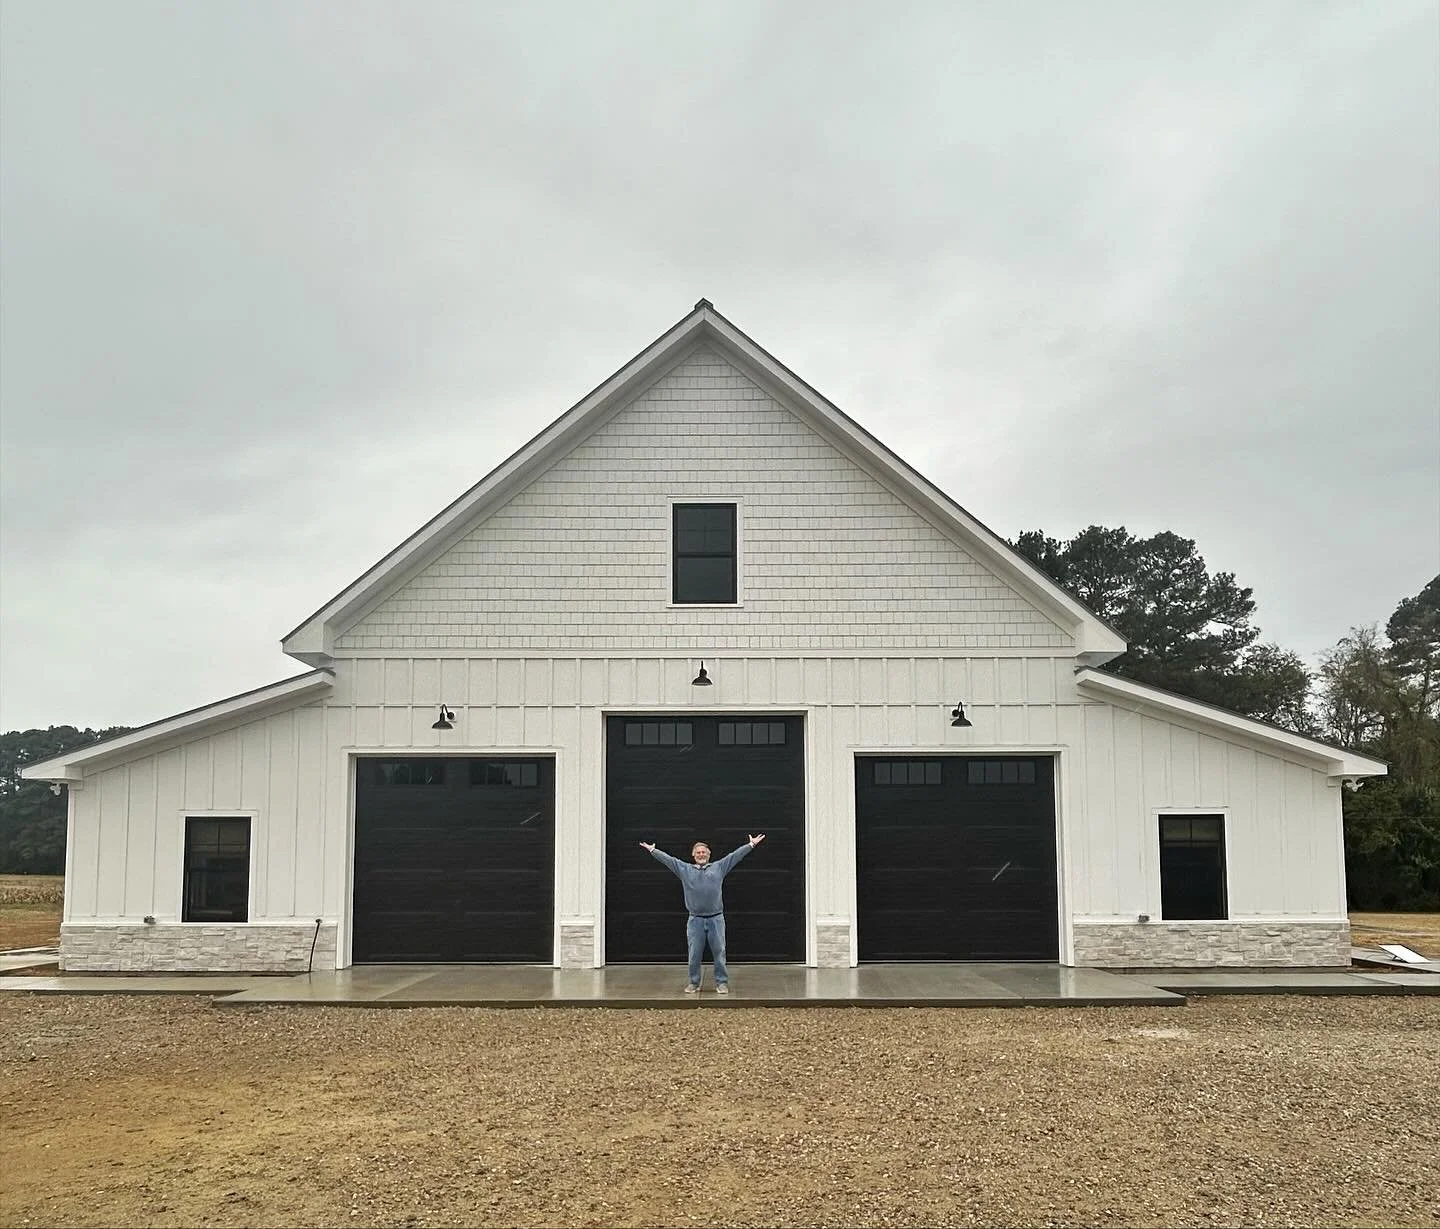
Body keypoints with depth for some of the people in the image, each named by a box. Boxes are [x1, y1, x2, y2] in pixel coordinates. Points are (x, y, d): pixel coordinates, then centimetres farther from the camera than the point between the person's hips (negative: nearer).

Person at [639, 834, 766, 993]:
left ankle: (722, 983, 11)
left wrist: (751, 844, 4)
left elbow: (735, 855, 6)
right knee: (694, 954, 5)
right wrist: (652, 850, 9)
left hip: (716, 919, -1)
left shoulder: (719, 867, 8)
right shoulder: (684, 869, 10)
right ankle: (694, 982, 17)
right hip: (695, 920, 1)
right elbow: (667, 859, 10)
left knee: (719, 952, 2)